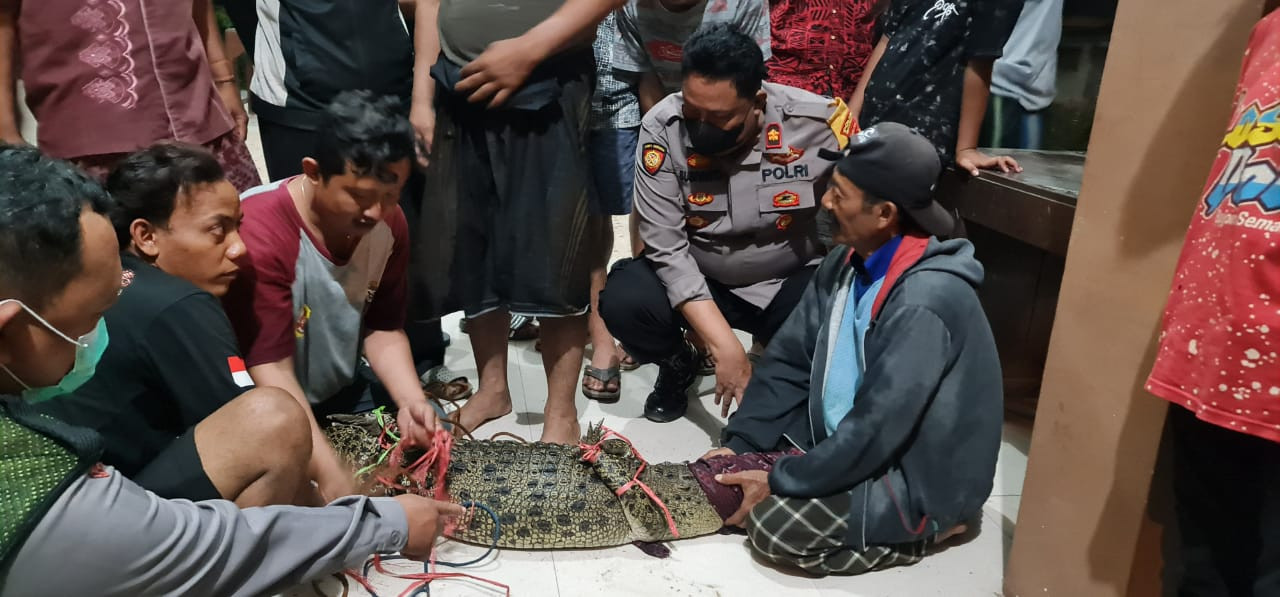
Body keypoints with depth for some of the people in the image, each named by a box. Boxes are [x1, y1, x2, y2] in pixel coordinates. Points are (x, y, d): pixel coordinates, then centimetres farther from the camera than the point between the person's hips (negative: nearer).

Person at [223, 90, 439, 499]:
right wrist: (330, 473, -41)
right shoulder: (259, 234, -31)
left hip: (342, 390, 6)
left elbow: (383, 328, -4)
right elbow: (271, 369, -33)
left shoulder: (388, 224, -11)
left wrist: (410, 400, -23)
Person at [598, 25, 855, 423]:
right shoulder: (663, 128, -21)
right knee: (623, 302, -27)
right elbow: (666, 248, -23)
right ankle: (678, 365, 9)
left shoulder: (817, 123, -22)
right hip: (695, 280, 1)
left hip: (792, 281, 0)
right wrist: (725, 347, -28)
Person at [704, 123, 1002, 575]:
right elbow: (788, 361, 0)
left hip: (921, 476, -8)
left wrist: (780, 482, -20)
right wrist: (736, 443, -9)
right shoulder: (847, 264, -3)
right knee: (736, 467, -1)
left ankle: (927, 526, -2)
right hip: (849, 439, 8)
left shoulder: (924, 302, -31)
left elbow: (877, 429, -29)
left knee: (774, 523, -22)